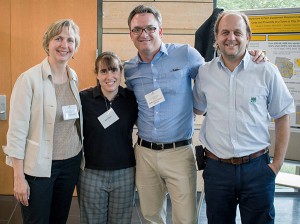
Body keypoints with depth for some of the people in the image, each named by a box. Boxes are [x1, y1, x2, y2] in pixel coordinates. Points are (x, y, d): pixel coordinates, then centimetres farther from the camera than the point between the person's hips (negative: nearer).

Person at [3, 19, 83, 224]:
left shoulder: (74, 77, 5)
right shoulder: (29, 79, -13)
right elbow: (17, 130, -14)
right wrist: (19, 178, -14)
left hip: (71, 162, 6)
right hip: (38, 167, -5)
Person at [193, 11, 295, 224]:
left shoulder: (267, 71, -4)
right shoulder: (204, 73, 3)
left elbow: (282, 117, 3)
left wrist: (278, 163, 0)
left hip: (257, 168, -2)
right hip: (216, 168, 2)